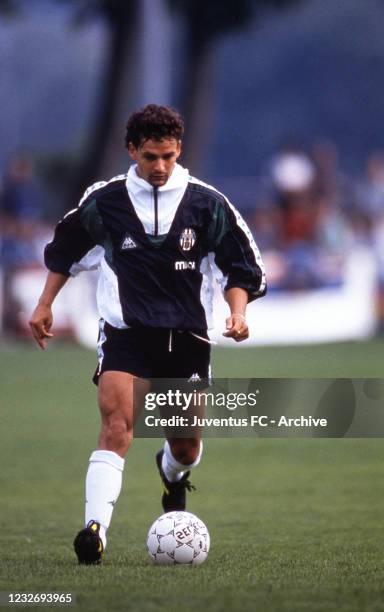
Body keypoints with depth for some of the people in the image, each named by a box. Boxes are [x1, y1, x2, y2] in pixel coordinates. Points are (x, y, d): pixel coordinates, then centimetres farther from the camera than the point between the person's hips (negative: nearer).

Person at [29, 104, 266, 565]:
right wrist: (45, 305, 15)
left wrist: (237, 312, -9)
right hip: (124, 333, -2)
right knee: (116, 425, -24)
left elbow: (240, 266, 7)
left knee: (186, 447, 11)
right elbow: (64, 250, 18)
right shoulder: (103, 202, 1)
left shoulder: (207, 204, 0)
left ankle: (173, 476, 50)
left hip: (186, 337, 2)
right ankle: (95, 527, -34)